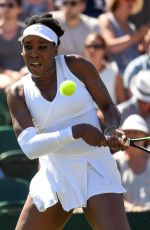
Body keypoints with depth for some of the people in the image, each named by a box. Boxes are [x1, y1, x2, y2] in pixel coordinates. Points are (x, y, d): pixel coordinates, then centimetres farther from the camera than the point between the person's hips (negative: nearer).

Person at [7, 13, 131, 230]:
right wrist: (76, 131, -24)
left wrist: (112, 130, -17)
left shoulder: (77, 66, -2)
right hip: (53, 177, 3)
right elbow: (29, 146, -12)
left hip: (95, 169, -3)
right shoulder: (18, 93, 1)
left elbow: (108, 106, 7)